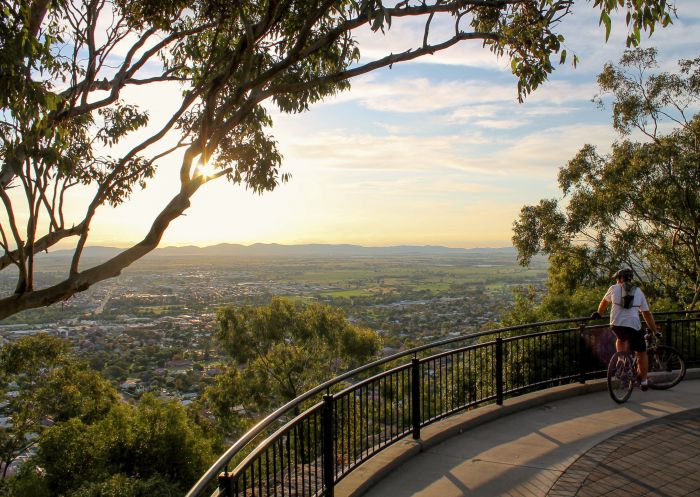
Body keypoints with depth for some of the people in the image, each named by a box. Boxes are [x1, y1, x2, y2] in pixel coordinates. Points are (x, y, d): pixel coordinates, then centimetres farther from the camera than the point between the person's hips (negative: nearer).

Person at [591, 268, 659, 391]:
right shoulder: (639, 291, 16)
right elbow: (647, 313, 16)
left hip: (616, 325, 0)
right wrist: (655, 330, 22)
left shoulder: (614, 288, 12)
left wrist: (598, 313, 44)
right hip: (633, 325, 0)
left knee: (621, 339, 33)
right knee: (641, 353, 16)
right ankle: (644, 381, 18)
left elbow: (604, 302, 27)